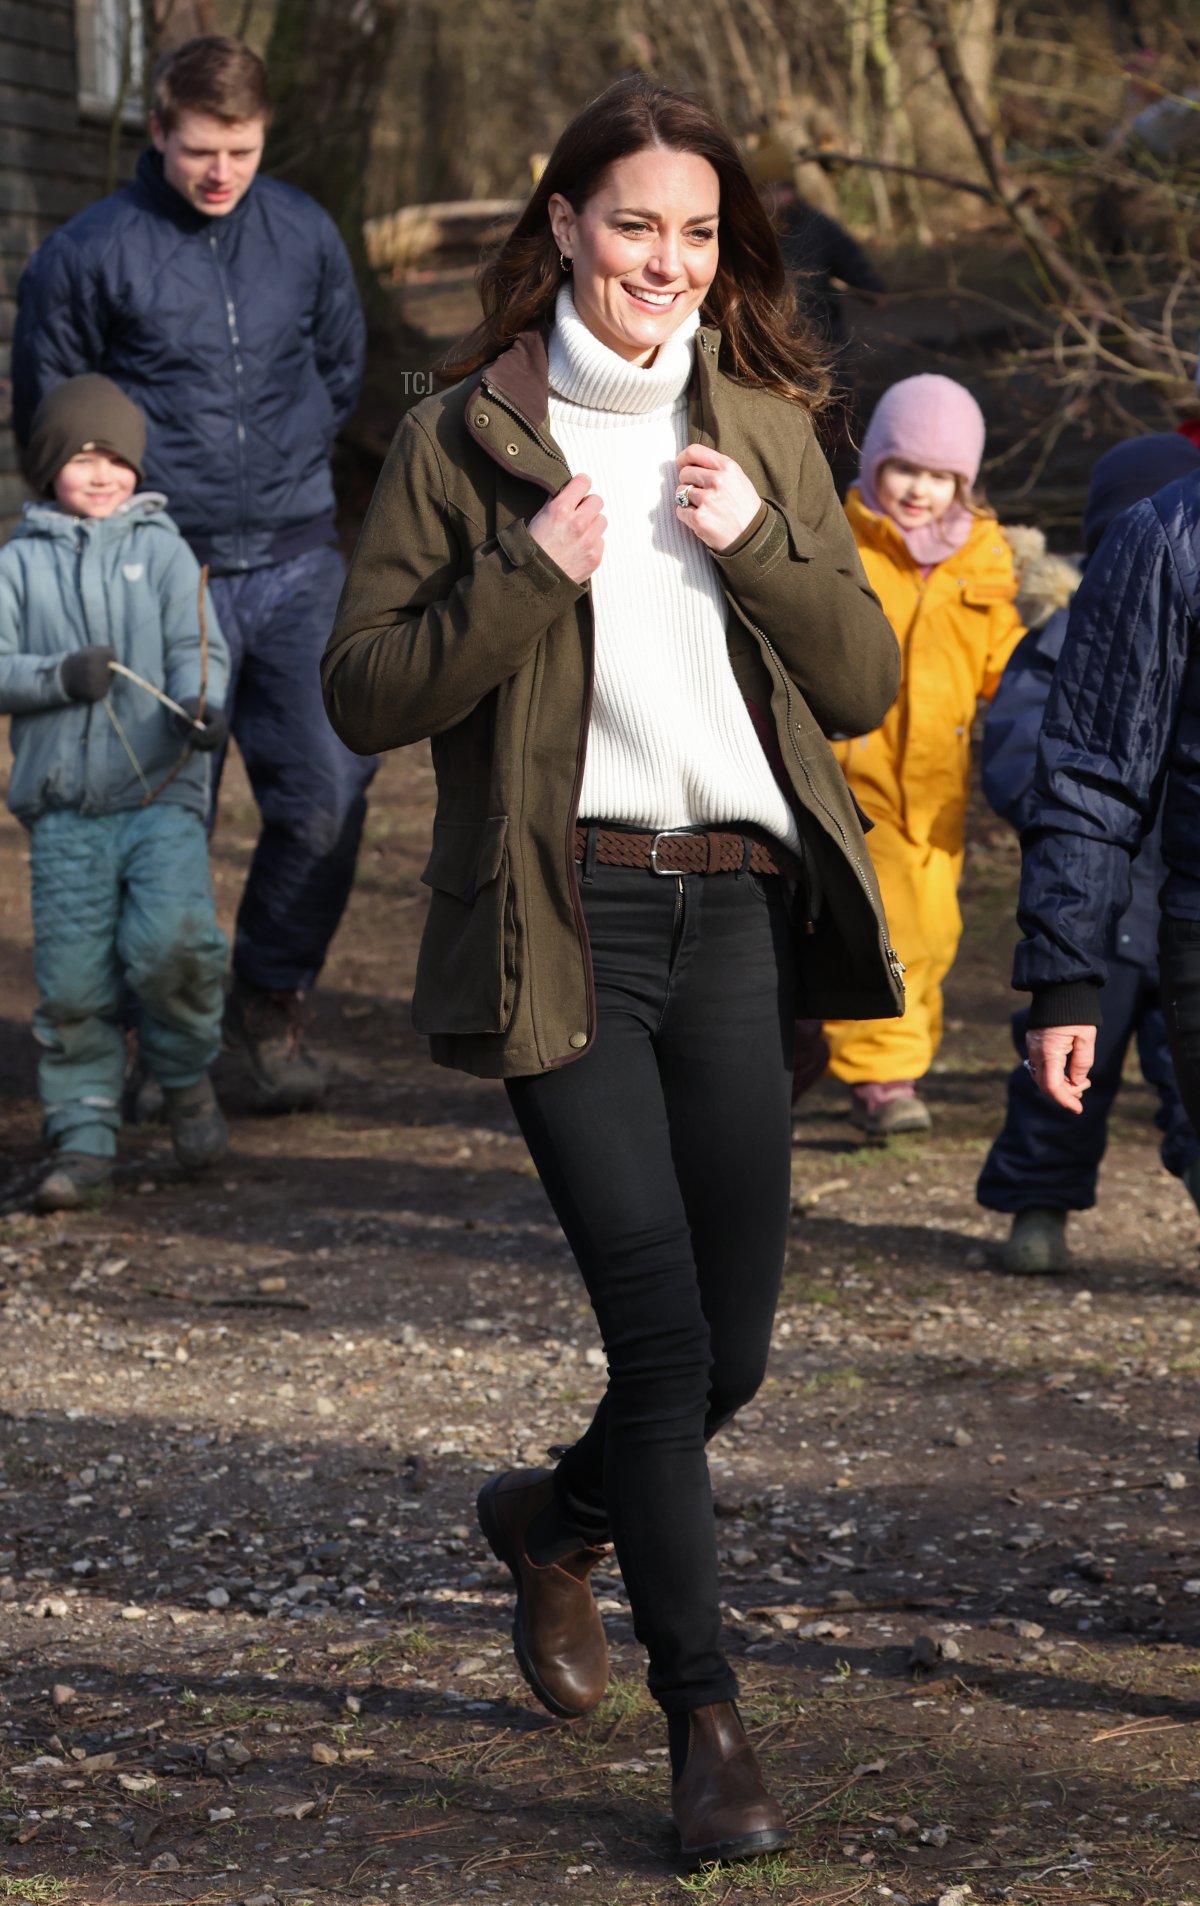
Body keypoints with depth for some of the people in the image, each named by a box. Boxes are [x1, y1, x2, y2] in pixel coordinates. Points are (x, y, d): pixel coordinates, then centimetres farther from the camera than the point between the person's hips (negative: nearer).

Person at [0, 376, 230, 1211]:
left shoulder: (163, 550, 8)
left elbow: (200, 649, -2)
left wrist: (201, 706, -23)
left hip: (162, 796, -1)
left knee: (173, 941, -19)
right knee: (72, 981, -1)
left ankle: (189, 1080, 7)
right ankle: (85, 1136, 11)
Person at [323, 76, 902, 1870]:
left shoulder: (763, 431, 12)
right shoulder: (462, 438, 1)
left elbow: (865, 681, 9)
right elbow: (364, 692, -2)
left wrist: (754, 546, -7)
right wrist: (526, 575, -15)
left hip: (735, 913, 4)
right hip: (560, 925, -4)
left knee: (731, 1351, 8)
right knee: (661, 1328, -11)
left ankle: (554, 1517, 39)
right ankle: (707, 1721, -1)